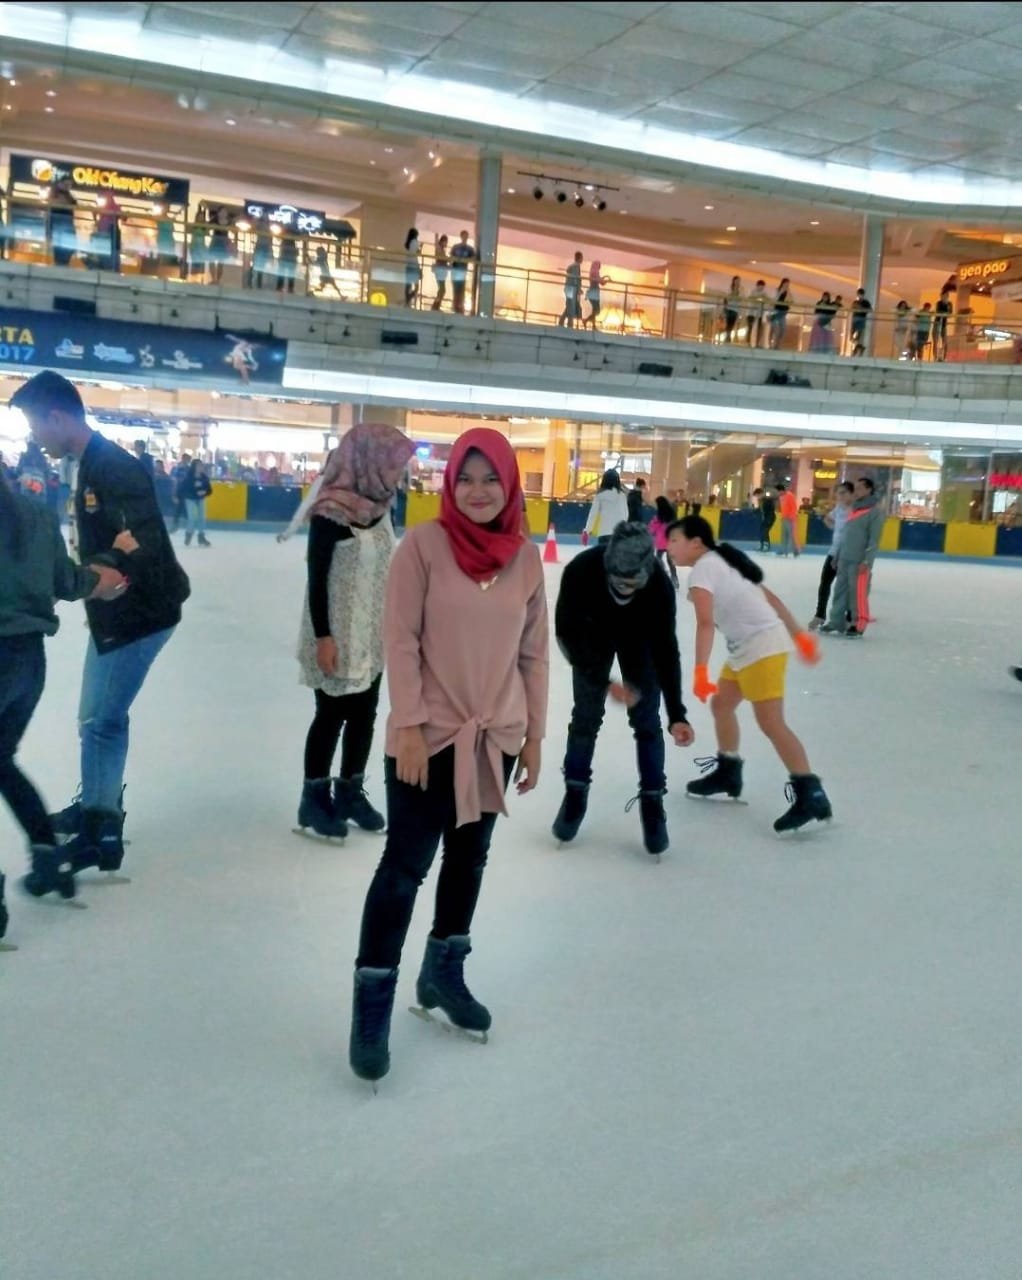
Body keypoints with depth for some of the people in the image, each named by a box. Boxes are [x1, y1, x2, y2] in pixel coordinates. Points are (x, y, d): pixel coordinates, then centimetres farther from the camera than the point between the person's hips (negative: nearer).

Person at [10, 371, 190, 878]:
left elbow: (143, 545, -28)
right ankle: (97, 807, 34)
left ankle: (101, 832, 5)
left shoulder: (115, 467, -19)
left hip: (138, 613, -10)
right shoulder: (92, 463, 11)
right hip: (114, 611, 10)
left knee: (99, 721, -5)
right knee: (100, 718, 18)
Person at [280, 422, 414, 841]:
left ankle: (350, 791, 30)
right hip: (336, 634, -7)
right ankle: (314, 797, 21)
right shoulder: (332, 510, -19)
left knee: (365, 712, 14)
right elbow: (316, 577, -16)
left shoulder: (379, 503, 4)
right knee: (332, 714, 4)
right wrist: (322, 637, -17)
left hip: (372, 632, 7)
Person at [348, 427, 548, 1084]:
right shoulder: (423, 543, -10)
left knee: (470, 857, 18)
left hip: (497, 736, 5)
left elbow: (534, 653, 5)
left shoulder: (527, 557, 1)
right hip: (428, 735, -5)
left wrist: (535, 733, 6)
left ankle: (444, 972, 37)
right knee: (406, 864, -1)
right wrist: (409, 724, -15)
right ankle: (373, 1000, 13)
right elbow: (401, 640, -11)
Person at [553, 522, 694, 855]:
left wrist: (676, 713, -36)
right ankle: (575, 792, 20)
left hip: (639, 637, 0)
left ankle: (652, 801, 10)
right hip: (591, 636, 0)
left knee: (647, 720, -3)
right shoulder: (580, 571, -40)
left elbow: (665, 648, -31)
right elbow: (567, 630, -28)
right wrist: (603, 682, -34)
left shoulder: (659, 586, -38)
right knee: (586, 715, 2)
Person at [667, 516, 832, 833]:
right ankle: (727, 774, 32)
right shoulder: (721, 562, 17)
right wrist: (799, 635, 22)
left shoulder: (702, 570, -11)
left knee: (770, 722, -13)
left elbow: (705, 623, -24)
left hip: (761, 646, -10)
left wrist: (700, 671, -30)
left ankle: (811, 795, -15)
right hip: (746, 647, 10)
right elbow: (770, 598, 19)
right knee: (721, 704, 19)